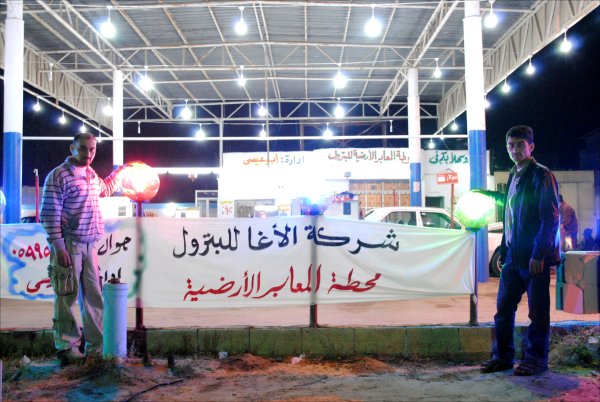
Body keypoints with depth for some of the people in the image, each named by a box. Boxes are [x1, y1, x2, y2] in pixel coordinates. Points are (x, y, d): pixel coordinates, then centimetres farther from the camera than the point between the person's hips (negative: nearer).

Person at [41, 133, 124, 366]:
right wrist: (58, 247, -17)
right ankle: (67, 348, 11)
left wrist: (119, 172, 29)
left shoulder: (91, 175, 13)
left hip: (89, 244, 7)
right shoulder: (59, 176, -10)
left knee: (94, 296, 9)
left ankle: (96, 347, 18)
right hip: (68, 245, -7)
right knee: (67, 298, -1)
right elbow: (49, 214, -13)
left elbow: (105, 190, 37)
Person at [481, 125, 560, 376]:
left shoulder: (541, 175, -7)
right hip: (514, 256, 8)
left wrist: (539, 255, -17)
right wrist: (503, 250, 16)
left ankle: (536, 359, 13)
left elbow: (550, 218, -13)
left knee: (537, 311, 3)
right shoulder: (513, 176, 16)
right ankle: (502, 356, 20)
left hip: (534, 257, -8)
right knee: (503, 308, 10)